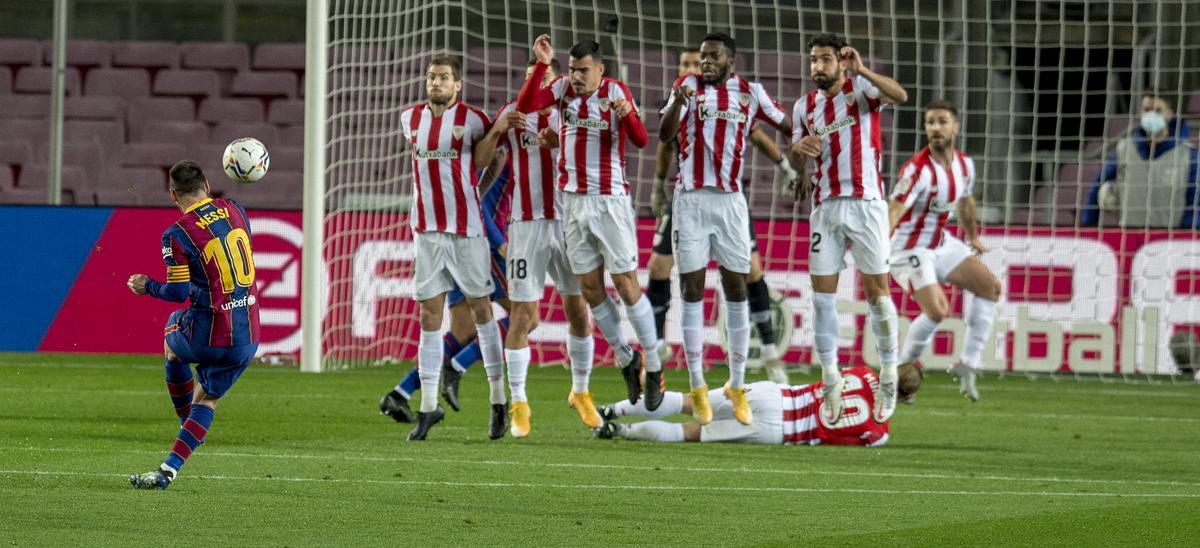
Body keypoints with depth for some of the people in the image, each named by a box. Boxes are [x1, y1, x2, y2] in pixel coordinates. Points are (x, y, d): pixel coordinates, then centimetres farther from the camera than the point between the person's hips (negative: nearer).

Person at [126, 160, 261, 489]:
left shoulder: (177, 235, -14)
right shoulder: (234, 210, 3)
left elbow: (180, 292, -15)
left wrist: (147, 287, 4)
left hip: (208, 335, -4)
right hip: (247, 337, 4)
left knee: (172, 340, 32)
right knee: (207, 399, 17)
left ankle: (186, 419, 39)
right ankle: (168, 471, 9)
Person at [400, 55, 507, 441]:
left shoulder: (472, 119, -5)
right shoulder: (410, 118, 7)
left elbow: (480, 162, 6)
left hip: (466, 228, -3)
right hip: (426, 230, 3)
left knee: (481, 309, 3)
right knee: (429, 316, 2)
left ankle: (499, 401, 11)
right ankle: (429, 406, 4)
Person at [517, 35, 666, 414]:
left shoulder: (616, 92, -8)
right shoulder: (563, 88, 3)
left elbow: (641, 141, -16)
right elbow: (524, 106, -10)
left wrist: (627, 114, -36)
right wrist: (541, 64, -18)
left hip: (610, 200, -4)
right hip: (573, 199, 4)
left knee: (626, 284, -5)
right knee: (590, 287, 6)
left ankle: (653, 366, 6)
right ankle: (625, 358, 22)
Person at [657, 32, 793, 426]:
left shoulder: (750, 92, 4)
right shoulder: (688, 86, -1)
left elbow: (786, 125, 17)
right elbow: (665, 135, -13)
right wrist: (678, 101, -30)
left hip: (730, 200, 2)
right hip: (691, 199, -2)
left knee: (736, 289, 3)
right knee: (692, 288, 0)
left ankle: (737, 386, 10)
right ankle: (697, 387, 4)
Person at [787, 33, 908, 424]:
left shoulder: (861, 89, -3)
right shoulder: (804, 107, 11)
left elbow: (900, 96, -24)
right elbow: (797, 164, 18)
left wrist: (862, 71, -35)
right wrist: (798, 148, -6)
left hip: (865, 204, -5)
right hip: (825, 208, 5)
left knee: (877, 290, -3)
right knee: (822, 293, -1)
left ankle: (889, 379, 7)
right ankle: (831, 382, 6)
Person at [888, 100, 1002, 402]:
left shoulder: (965, 164, 0)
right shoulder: (918, 170, -25)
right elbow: (893, 213, -36)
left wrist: (972, 237, 32)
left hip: (942, 242, 8)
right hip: (911, 248, -8)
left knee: (991, 286, 0)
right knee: (937, 310, -23)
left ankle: (967, 365, 5)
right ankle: (903, 369, -1)